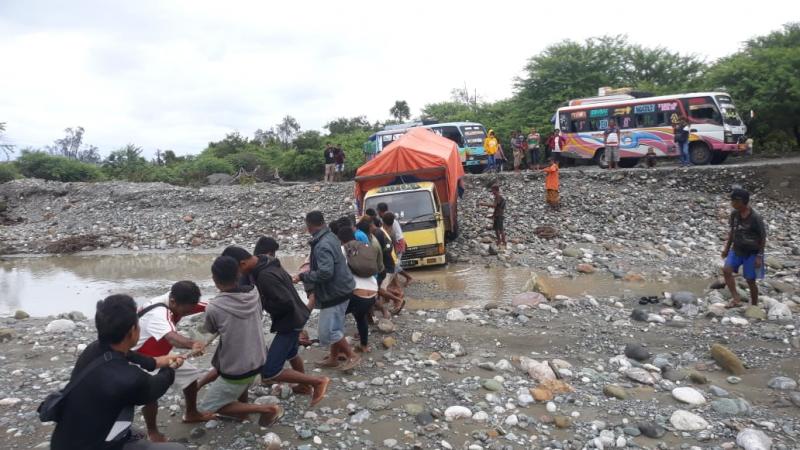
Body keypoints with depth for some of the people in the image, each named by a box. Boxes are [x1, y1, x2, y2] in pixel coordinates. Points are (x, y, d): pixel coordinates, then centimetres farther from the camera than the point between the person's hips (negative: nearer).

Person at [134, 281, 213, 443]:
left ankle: (191, 414, 33)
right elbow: (171, 337, -62)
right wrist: (192, 344, -81)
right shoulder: (157, 314, -41)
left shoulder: (177, 302, -15)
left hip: (158, 356, 8)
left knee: (190, 374, 11)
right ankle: (152, 432, 4)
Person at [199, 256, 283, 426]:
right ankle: (243, 408, 40)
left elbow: (210, 331, 2)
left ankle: (267, 409, 1)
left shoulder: (213, 307, -20)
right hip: (258, 361, 7)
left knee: (209, 406, 11)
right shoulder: (254, 294, -7)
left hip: (235, 370, -6)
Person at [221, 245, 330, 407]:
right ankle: (305, 386, 54)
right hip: (293, 317, 10)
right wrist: (259, 298, 5)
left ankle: (318, 381, 1)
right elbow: (286, 280, 14)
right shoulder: (265, 262, 0)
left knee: (268, 373, -8)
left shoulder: (265, 276, -31)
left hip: (289, 321, -10)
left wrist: (261, 303, -18)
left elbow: (286, 303, -32)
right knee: (290, 353, 33)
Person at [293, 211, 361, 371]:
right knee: (334, 327, 20)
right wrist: (313, 266, 22)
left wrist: (303, 277, -22)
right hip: (338, 288, 10)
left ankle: (352, 356, 8)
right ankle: (333, 358, 33)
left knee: (328, 330, -2)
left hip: (334, 292, -10)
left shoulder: (322, 245, -26)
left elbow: (325, 273, -33)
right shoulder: (330, 237, 6)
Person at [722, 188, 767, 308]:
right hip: (737, 250, 5)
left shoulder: (755, 218, -20)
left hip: (752, 253, -5)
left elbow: (763, 238, -12)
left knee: (750, 281, 3)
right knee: (726, 270, -16)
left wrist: (759, 256, -14)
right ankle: (736, 299, -9)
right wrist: (727, 248, 11)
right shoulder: (734, 214, -4)